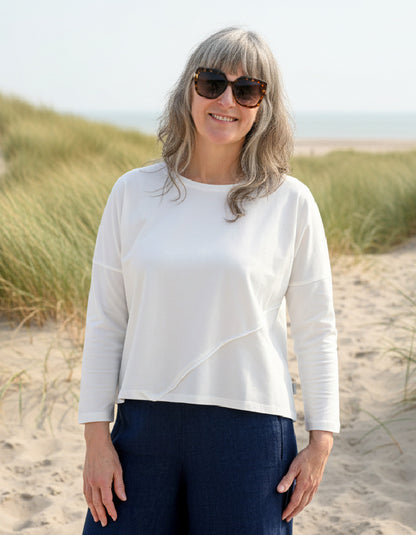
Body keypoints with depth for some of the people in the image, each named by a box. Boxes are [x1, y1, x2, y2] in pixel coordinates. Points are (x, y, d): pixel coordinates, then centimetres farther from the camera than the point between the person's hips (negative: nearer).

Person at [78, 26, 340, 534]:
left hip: (250, 431, -1)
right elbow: (105, 322, 5)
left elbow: (315, 329, 4)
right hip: (144, 423, 2)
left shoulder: (289, 202, 0)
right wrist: (97, 438, 2)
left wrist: (321, 439, 1)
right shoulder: (133, 193, 4)